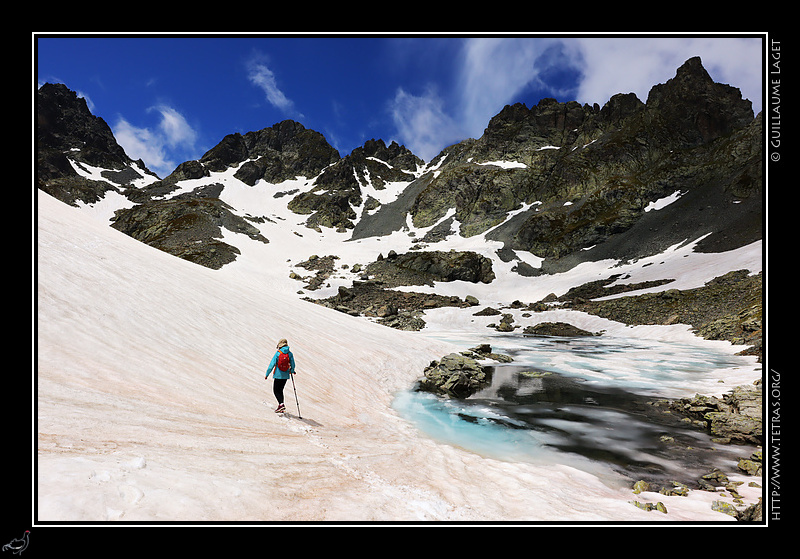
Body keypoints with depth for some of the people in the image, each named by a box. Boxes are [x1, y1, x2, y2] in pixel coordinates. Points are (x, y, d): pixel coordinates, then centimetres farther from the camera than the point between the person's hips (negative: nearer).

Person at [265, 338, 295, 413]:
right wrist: (292, 371, 23)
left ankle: (281, 404, -15)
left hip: (278, 375, -4)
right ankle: (281, 408, 19)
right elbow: (292, 365, 2)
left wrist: (267, 374, -4)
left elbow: (272, 364, -11)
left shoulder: (277, 353, -10)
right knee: (280, 390, 18)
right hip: (285, 376, 4)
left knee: (276, 391, 6)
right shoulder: (290, 354, -2)